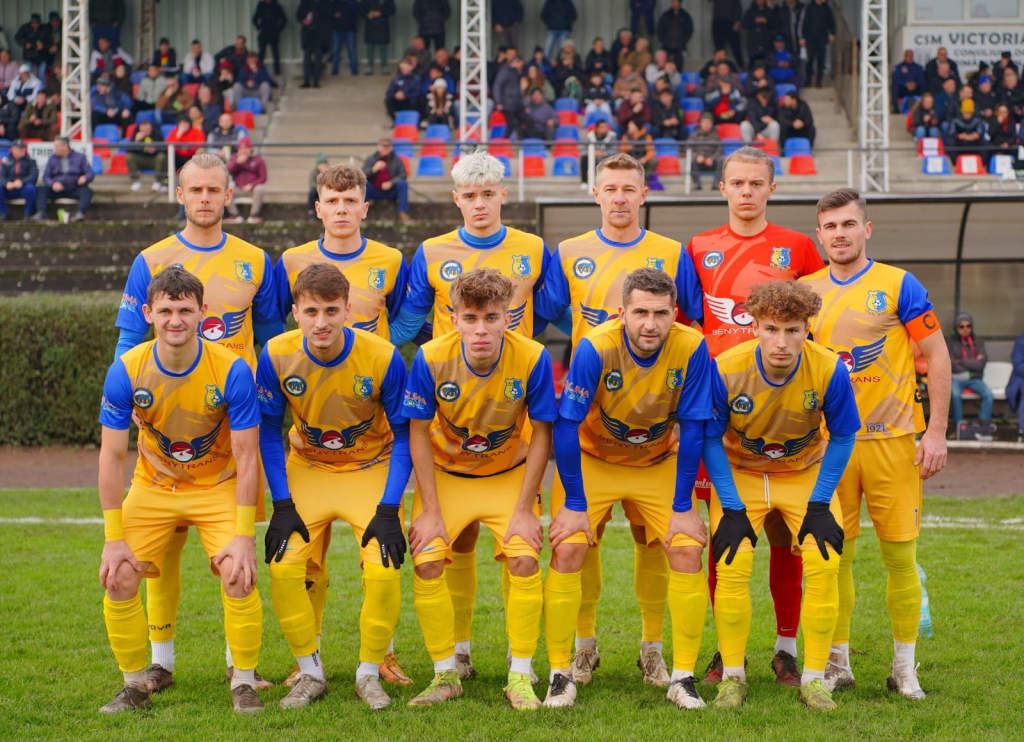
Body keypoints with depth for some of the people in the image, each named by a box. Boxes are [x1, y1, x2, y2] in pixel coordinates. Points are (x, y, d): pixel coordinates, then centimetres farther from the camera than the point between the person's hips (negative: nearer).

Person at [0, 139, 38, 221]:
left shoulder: (30, 161, 2)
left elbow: (34, 176, -10)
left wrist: (22, 181, -27)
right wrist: (7, 183, -26)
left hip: (23, 189, -2)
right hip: (9, 189, 2)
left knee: (30, 188, -35)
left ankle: (28, 214, -20)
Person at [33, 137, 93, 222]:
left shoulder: (80, 157, 8)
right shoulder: (52, 159, 13)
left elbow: (90, 173, 2)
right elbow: (46, 177, 6)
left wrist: (85, 178, -24)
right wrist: (53, 184, -17)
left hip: (75, 190, -2)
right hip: (57, 189, 2)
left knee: (87, 191, -33)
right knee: (41, 190, -24)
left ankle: (79, 213, -52)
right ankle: (41, 213, -40)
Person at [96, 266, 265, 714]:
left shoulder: (231, 371, -22)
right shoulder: (127, 370, -18)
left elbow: (246, 457, -16)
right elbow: (112, 456, -12)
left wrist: (243, 536, -20)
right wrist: (114, 538, -14)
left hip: (219, 486, -2)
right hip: (153, 486, 2)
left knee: (238, 576, -21)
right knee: (119, 579, -12)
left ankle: (244, 684, 0)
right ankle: (135, 685, 8)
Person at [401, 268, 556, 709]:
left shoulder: (532, 359, -25)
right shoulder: (431, 359, -24)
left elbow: (540, 435, -13)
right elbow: (418, 434, -12)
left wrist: (524, 509, -13)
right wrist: (430, 511, -12)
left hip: (509, 474, 0)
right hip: (445, 474, 1)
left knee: (524, 559, -18)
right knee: (427, 561, -14)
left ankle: (520, 677, -3)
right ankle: (445, 675, 3)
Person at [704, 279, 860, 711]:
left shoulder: (829, 370, -25)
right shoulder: (725, 370, -26)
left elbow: (841, 437, -9)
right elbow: (710, 439, -12)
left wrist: (820, 504, -14)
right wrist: (731, 508, -17)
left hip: (806, 473, 1)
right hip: (739, 472, -1)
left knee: (824, 563, -17)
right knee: (732, 565, -18)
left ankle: (813, 679, -3)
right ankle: (732, 677, -1)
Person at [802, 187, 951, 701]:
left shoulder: (898, 286, -1)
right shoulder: (805, 292, 8)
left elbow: (936, 357, -1)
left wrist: (936, 432, -7)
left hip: (892, 438, -2)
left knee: (900, 555, -1)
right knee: (835, 555, 3)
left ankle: (905, 667, 10)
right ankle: (837, 664, 13)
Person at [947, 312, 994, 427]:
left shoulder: (978, 341, 9)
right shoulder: (951, 341, 2)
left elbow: (981, 364, -2)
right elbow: (952, 365, -7)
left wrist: (961, 361, -7)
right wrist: (973, 363, -4)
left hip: (975, 379, 2)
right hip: (957, 378, -2)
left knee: (988, 394, -25)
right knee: (956, 394, -33)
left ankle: (985, 425, -17)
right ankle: (958, 425, -25)